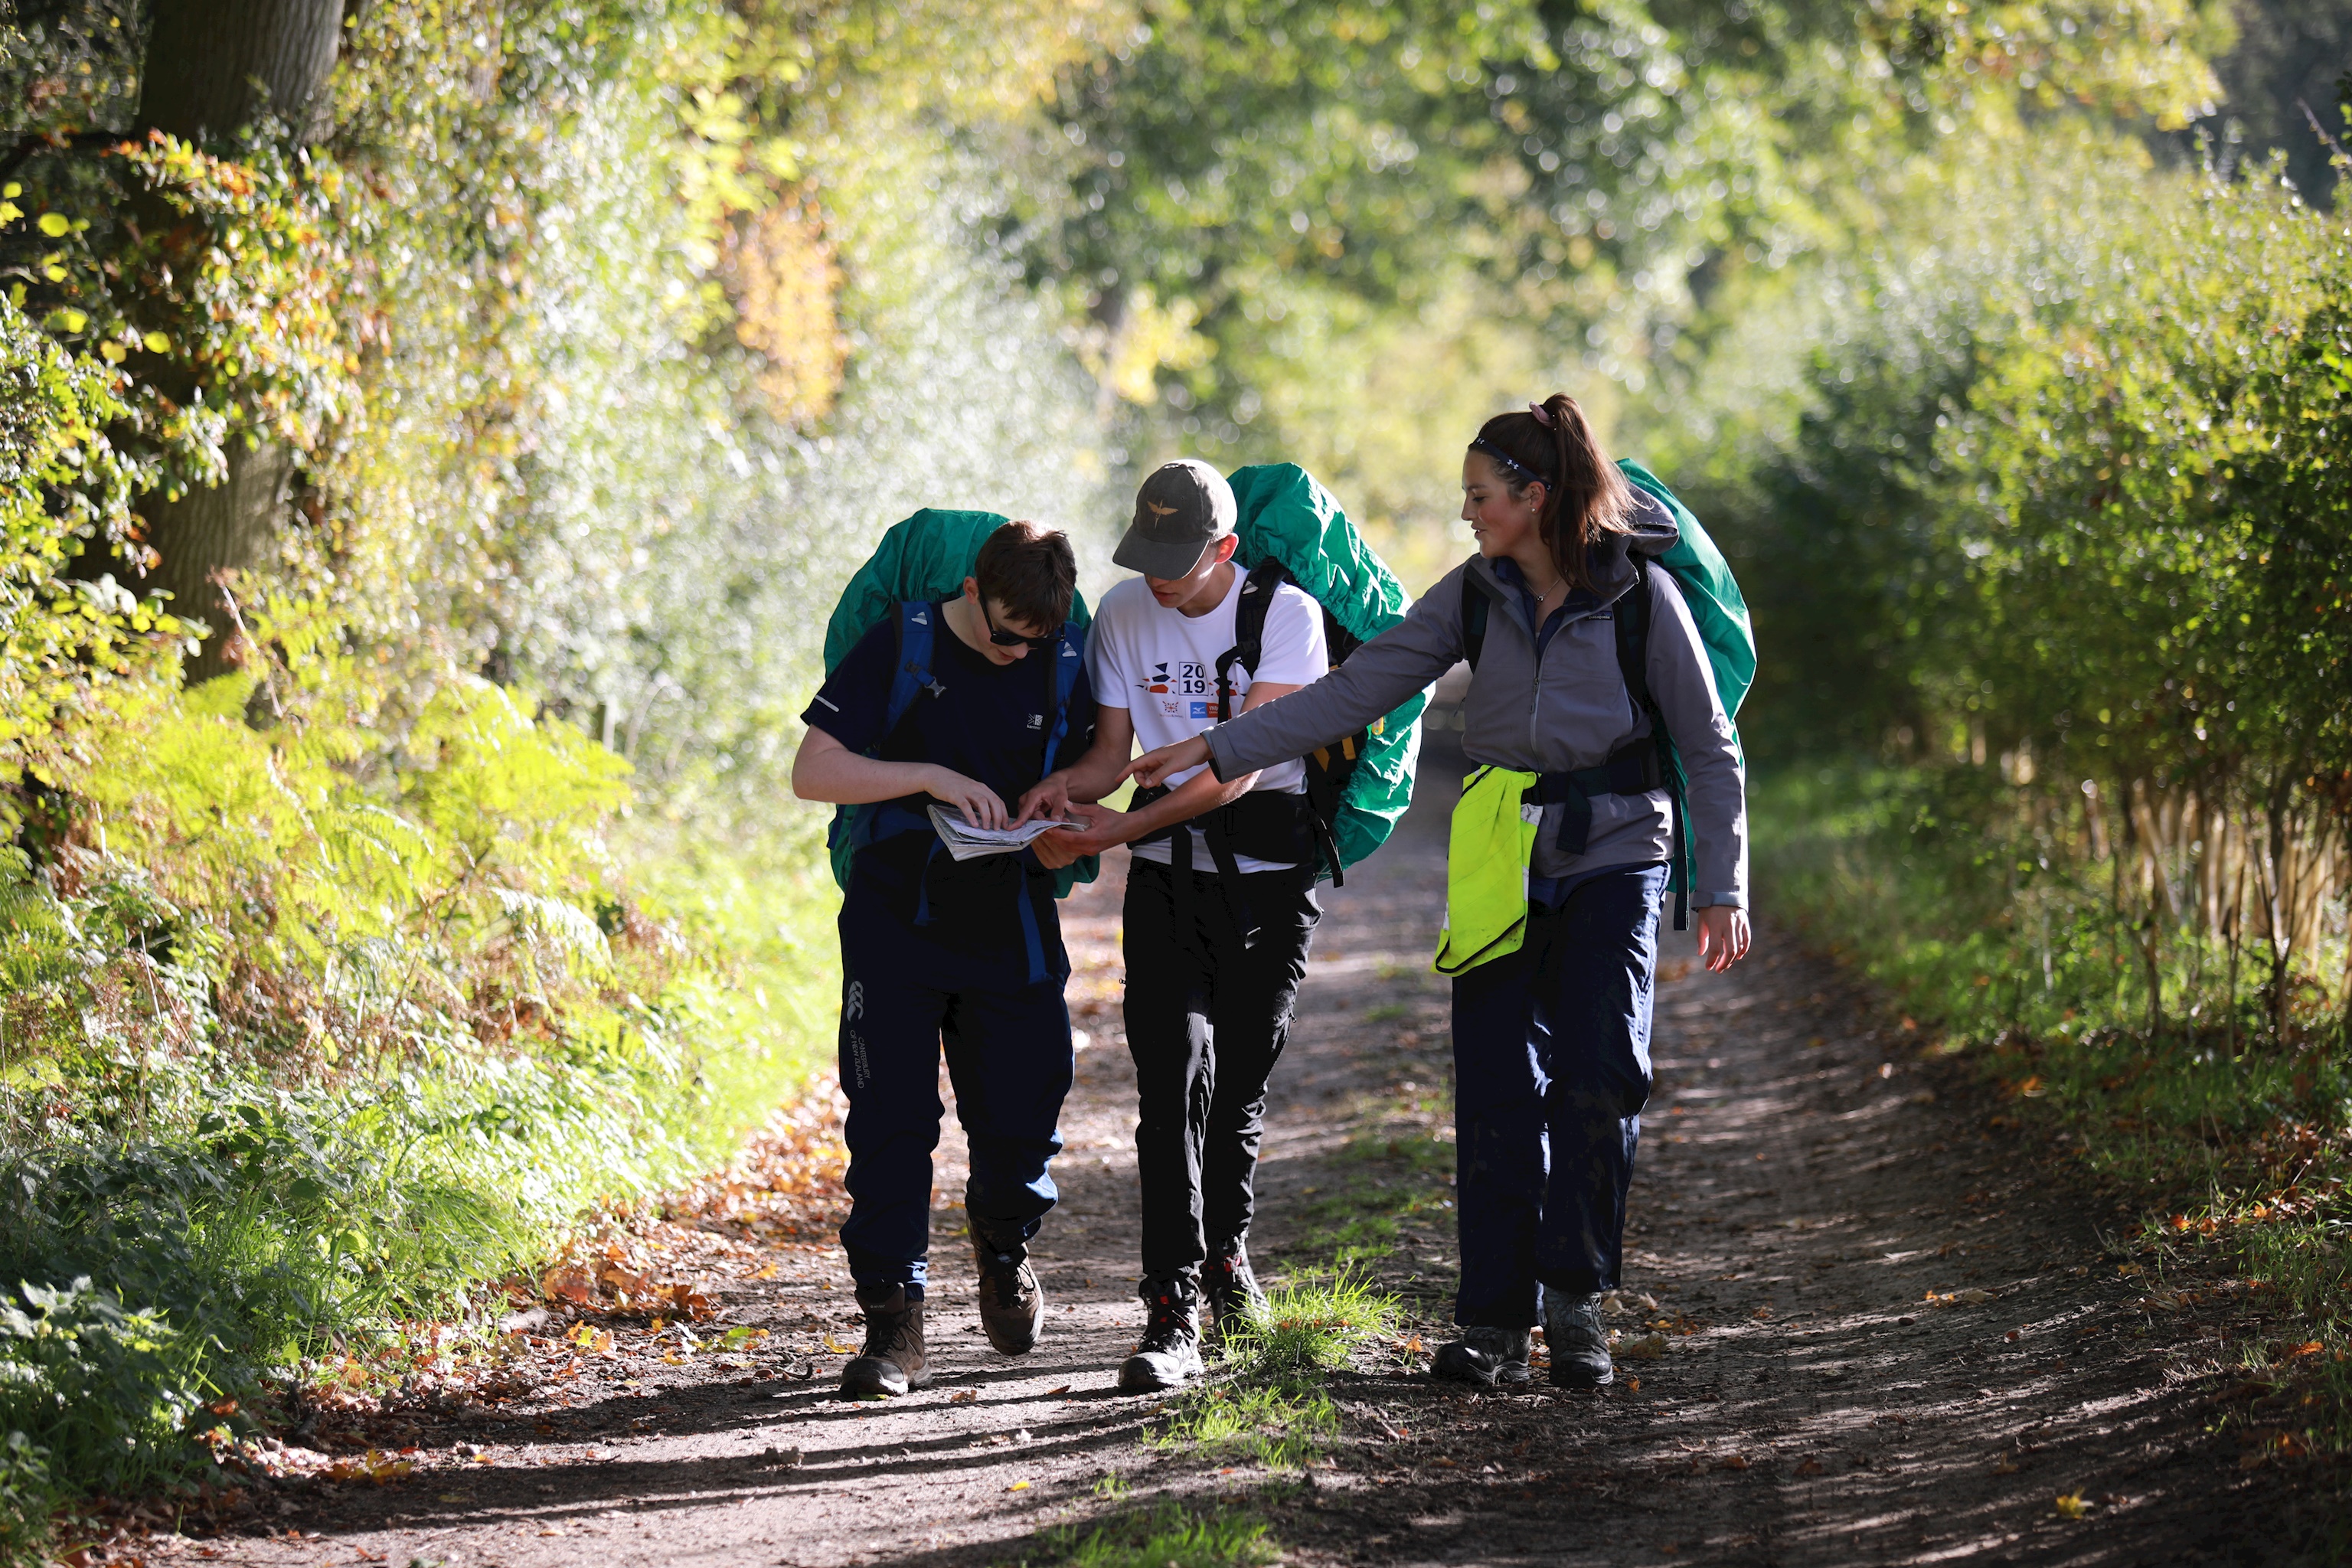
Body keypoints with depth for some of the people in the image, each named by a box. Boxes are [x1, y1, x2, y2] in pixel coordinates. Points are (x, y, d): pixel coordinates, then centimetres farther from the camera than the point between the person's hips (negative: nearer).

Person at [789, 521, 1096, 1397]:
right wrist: (931, 777, -21)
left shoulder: (1061, 666, 2)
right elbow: (812, 773, -10)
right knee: (890, 1120, -6)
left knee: (1023, 1119, 2)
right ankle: (894, 1325, 0)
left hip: (1011, 926, 3)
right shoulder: (897, 650, -7)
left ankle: (1002, 1242, 35)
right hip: (897, 923, -2)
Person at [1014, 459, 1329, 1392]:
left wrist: (1119, 830, -24)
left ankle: (1224, 1258, 32)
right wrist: (1064, 788, -14)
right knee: (1175, 1077, -13)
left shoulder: (1286, 614, -10)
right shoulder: (1123, 616, 4)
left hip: (1270, 869, -2)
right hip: (1167, 870, 2)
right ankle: (1173, 1315, -17)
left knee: (1241, 1084, 5)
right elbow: (1113, 753, 9)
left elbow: (1241, 765, -17)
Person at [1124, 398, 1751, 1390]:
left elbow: (1710, 749, -3)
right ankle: (1497, 1320, 4)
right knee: (1496, 1091, -2)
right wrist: (1219, 749, -2)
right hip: (1500, 867, 3)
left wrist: (1722, 889, -5)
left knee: (1601, 1072, -16)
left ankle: (1575, 1300, -1)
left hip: (1612, 866, -3)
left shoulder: (1640, 596, -8)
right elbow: (1358, 689, 3)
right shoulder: (1474, 594, 2)